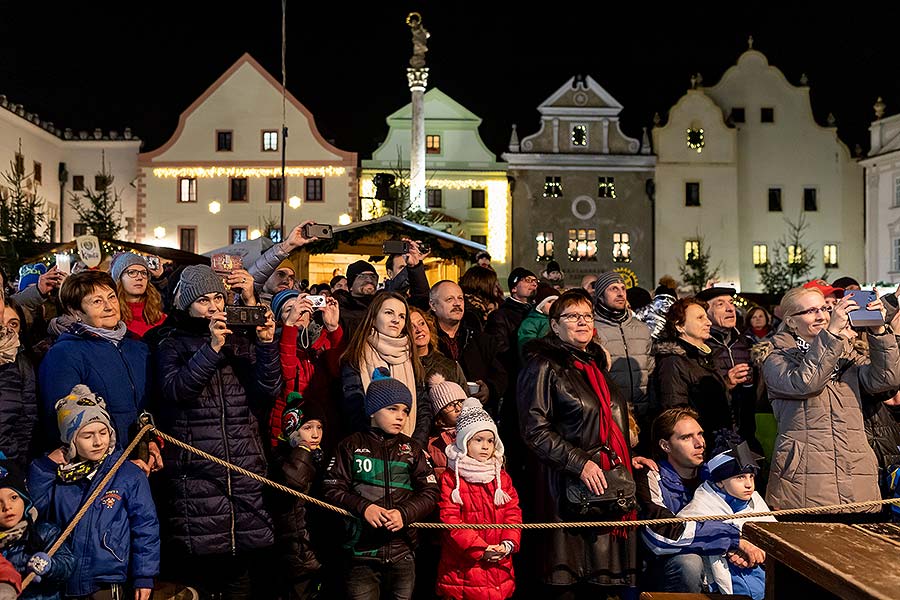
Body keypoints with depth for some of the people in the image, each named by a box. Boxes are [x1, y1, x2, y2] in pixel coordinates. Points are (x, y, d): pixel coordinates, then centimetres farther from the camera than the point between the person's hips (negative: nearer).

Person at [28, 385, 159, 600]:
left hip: (108, 582, -3)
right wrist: (47, 465, -8)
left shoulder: (130, 475, -5)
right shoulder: (58, 475, 5)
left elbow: (145, 527, -3)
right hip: (62, 583, 3)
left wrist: (144, 577, -6)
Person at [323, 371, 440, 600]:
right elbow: (332, 489, -1)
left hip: (402, 551, 3)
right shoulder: (352, 445, 4)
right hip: (361, 549, -2)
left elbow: (430, 493, 5)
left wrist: (405, 513, -12)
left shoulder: (412, 449, 11)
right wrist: (363, 507, -16)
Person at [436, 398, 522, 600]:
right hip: (463, 567, -4)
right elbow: (450, 519, -11)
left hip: (499, 566, 4)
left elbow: (513, 512, 7)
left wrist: (508, 543, -11)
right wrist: (481, 549, -18)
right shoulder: (450, 478, -4)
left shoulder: (501, 476, 12)